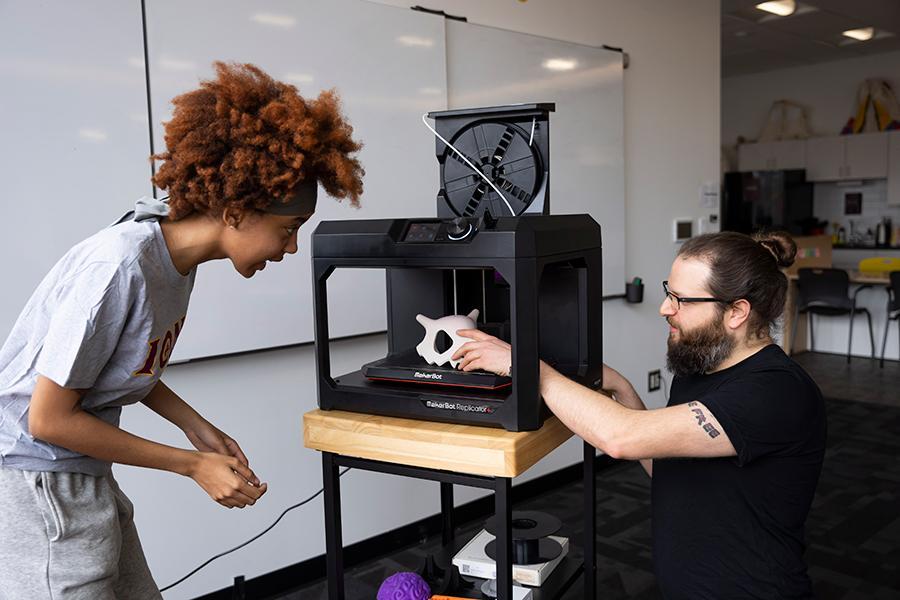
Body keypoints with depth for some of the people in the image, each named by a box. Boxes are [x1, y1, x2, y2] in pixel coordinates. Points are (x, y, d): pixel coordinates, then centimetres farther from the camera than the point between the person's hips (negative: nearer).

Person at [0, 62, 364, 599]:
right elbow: (49, 418, -20)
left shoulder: (178, 256, -1)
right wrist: (193, 466, -16)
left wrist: (198, 427, 0)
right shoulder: (119, 267, -27)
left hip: (84, 475, 8)